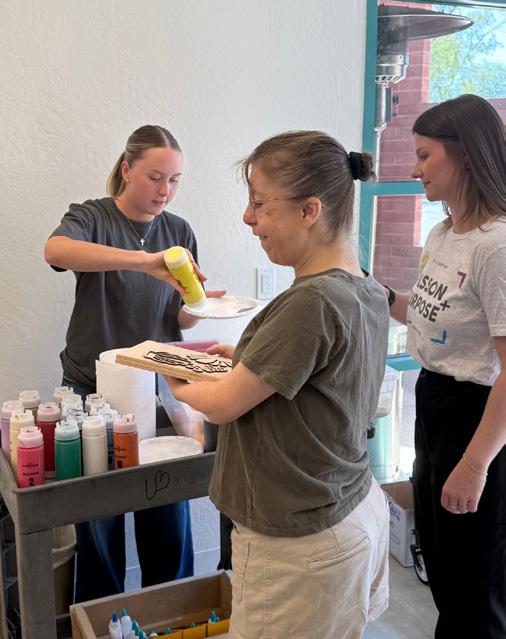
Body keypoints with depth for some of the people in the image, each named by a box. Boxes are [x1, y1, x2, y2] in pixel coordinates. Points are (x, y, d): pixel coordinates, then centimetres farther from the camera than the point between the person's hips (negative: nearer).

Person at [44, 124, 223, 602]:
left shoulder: (179, 232, 5)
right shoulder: (92, 217, -6)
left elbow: (180, 321, 8)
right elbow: (55, 249, -31)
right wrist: (146, 261, -42)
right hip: (95, 389, -2)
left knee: (169, 521, 7)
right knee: (99, 523, 7)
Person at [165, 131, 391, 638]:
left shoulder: (312, 303, -26)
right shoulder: (369, 293, 0)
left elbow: (222, 405, -17)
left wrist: (178, 384, 3)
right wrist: (247, 357, 8)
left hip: (300, 545, -8)